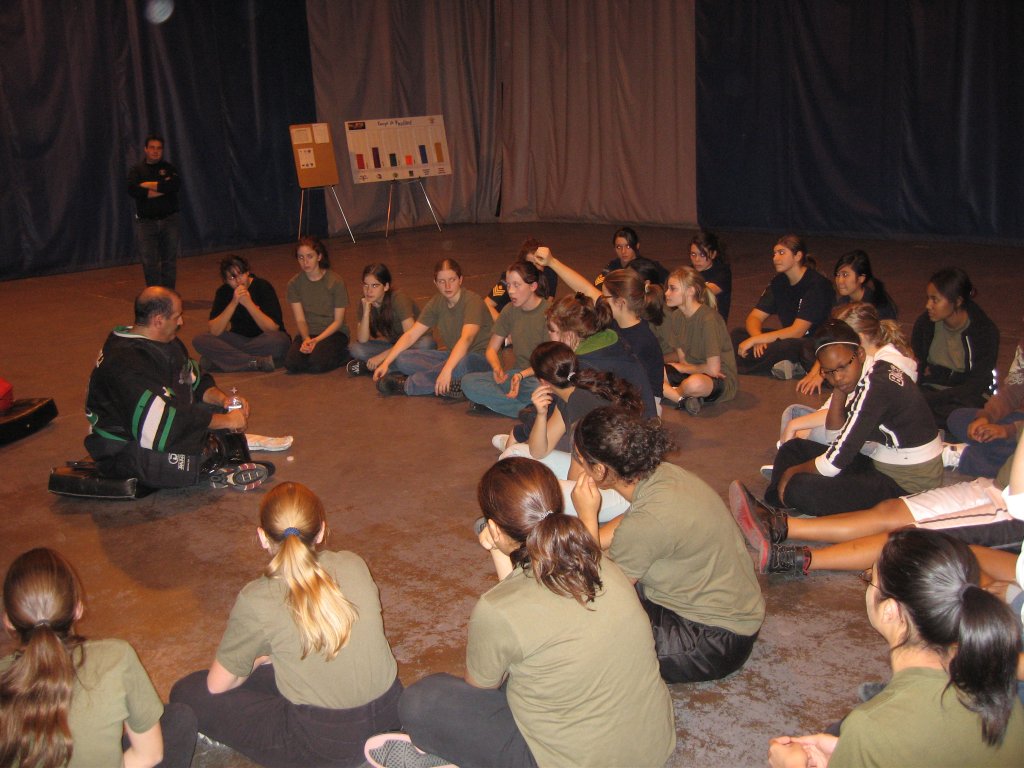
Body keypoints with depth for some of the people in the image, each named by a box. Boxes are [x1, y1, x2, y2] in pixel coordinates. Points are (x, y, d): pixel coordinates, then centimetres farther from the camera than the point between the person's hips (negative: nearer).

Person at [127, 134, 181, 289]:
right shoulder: (136, 170, 7)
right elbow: (133, 190, -12)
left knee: (169, 260, 3)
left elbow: (175, 185, -14)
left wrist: (148, 185, -10)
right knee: (149, 263, -3)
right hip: (146, 222, 0)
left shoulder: (169, 168, 8)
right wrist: (162, 187, -12)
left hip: (169, 220, 0)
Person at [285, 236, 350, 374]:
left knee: (317, 363, -32)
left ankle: (342, 355, -2)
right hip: (308, 333, 3)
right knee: (291, 363, -26)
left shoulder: (336, 281, -10)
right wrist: (306, 339, -24)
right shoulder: (294, 284, 0)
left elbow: (338, 321, -7)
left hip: (333, 332, -3)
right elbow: (300, 319, -3)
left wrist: (317, 340, -20)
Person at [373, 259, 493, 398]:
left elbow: (466, 338, -34)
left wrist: (447, 370, -47)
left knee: (463, 363, -43)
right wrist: (386, 363, -11)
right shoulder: (436, 303, 3)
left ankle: (406, 384, -24)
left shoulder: (473, 301, -18)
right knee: (403, 359, -11)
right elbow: (411, 335, 0)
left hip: (479, 356, -6)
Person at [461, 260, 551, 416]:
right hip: (518, 373, 6)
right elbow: (491, 349, 12)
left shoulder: (548, 311, -9)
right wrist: (497, 369, -11)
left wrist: (522, 375, -24)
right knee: (468, 381, -20)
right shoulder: (510, 311, 8)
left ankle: (495, 401, -21)